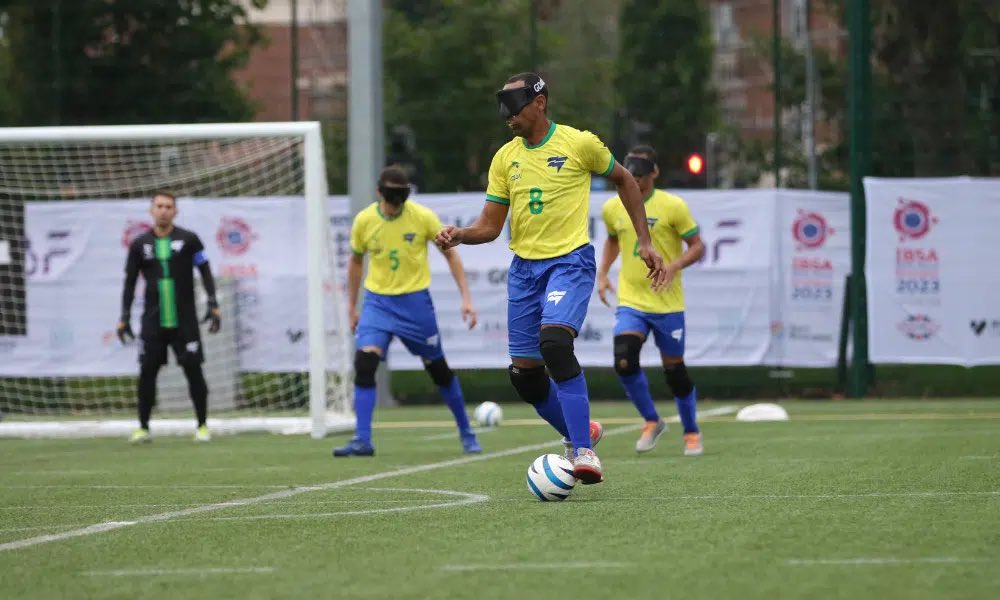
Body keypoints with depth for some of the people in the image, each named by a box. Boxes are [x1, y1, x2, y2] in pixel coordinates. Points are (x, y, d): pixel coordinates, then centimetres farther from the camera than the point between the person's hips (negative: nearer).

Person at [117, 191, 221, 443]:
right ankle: (143, 428, 7)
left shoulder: (188, 240, 0)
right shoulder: (139, 244, 5)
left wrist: (213, 305, -6)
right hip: (153, 322, 1)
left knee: (193, 370, -2)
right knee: (147, 372, -3)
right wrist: (124, 317, 4)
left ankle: (202, 425, 10)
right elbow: (130, 282, 10)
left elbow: (205, 272, 3)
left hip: (184, 321, -1)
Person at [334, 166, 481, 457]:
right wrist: (352, 306, 13)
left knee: (438, 368, 8)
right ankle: (362, 441, -16)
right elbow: (356, 261, 12)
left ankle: (466, 433, 27)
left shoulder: (423, 217, -10)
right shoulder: (364, 221, -5)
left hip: (415, 301, -1)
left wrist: (466, 297, -6)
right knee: (364, 361, -18)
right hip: (378, 301, 1)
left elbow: (450, 254, 0)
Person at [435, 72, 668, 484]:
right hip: (524, 267, 6)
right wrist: (459, 235, -12)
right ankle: (579, 433, 29)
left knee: (554, 341, -29)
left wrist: (645, 243, 8)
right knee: (524, 373, 4)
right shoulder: (505, 158, 8)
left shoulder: (579, 144, -4)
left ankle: (583, 450, -24)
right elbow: (490, 226, 9)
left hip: (570, 261, -6)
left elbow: (623, 180, 11)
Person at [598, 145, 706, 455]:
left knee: (674, 370, 4)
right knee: (624, 362, -17)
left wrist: (674, 266, -23)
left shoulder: (672, 206, -8)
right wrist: (602, 273, 11)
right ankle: (651, 422, 5)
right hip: (630, 301, 3)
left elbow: (697, 246, -5)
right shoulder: (612, 208, 5)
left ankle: (691, 432, 26)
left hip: (667, 303, -3)